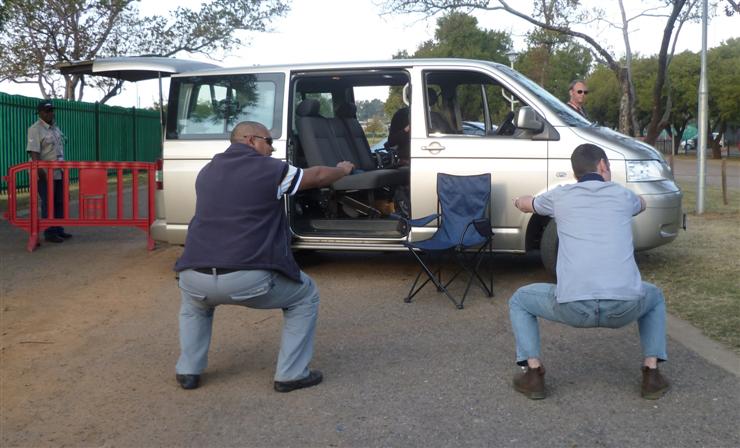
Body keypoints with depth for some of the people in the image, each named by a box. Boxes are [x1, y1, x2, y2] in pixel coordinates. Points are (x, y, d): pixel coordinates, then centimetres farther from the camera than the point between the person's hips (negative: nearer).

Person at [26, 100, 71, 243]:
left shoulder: (55, 127, 14)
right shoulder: (35, 129, -11)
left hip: (58, 172, 8)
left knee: (59, 202, 11)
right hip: (45, 173, -8)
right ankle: (49, 233, 2)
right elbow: (33, 151, -20)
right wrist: (39, 169, -31)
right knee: (48, 203, -4)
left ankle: (58, 230, 20)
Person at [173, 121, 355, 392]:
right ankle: (291, 374, 18)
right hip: (248, 280, -5)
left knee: (193, 302, 40)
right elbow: (317, 176, 15)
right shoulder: (268, 169, 2)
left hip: (196, 279, 5)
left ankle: (188, 372, 31)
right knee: (305, 297, 22)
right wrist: (343, 170, 37)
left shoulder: (208, 171, 17)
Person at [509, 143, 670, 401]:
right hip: (625, 306, 2)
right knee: (654, 297, 36)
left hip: (573, 307, -1)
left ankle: (533, 374, 14)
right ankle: (651, 374, 23)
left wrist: (519, 201, 62)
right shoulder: (622, 195, 17)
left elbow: (526, 205, 37)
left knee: (519, 301, 26)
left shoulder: (560, 196, 14)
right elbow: (642, 204, 44)